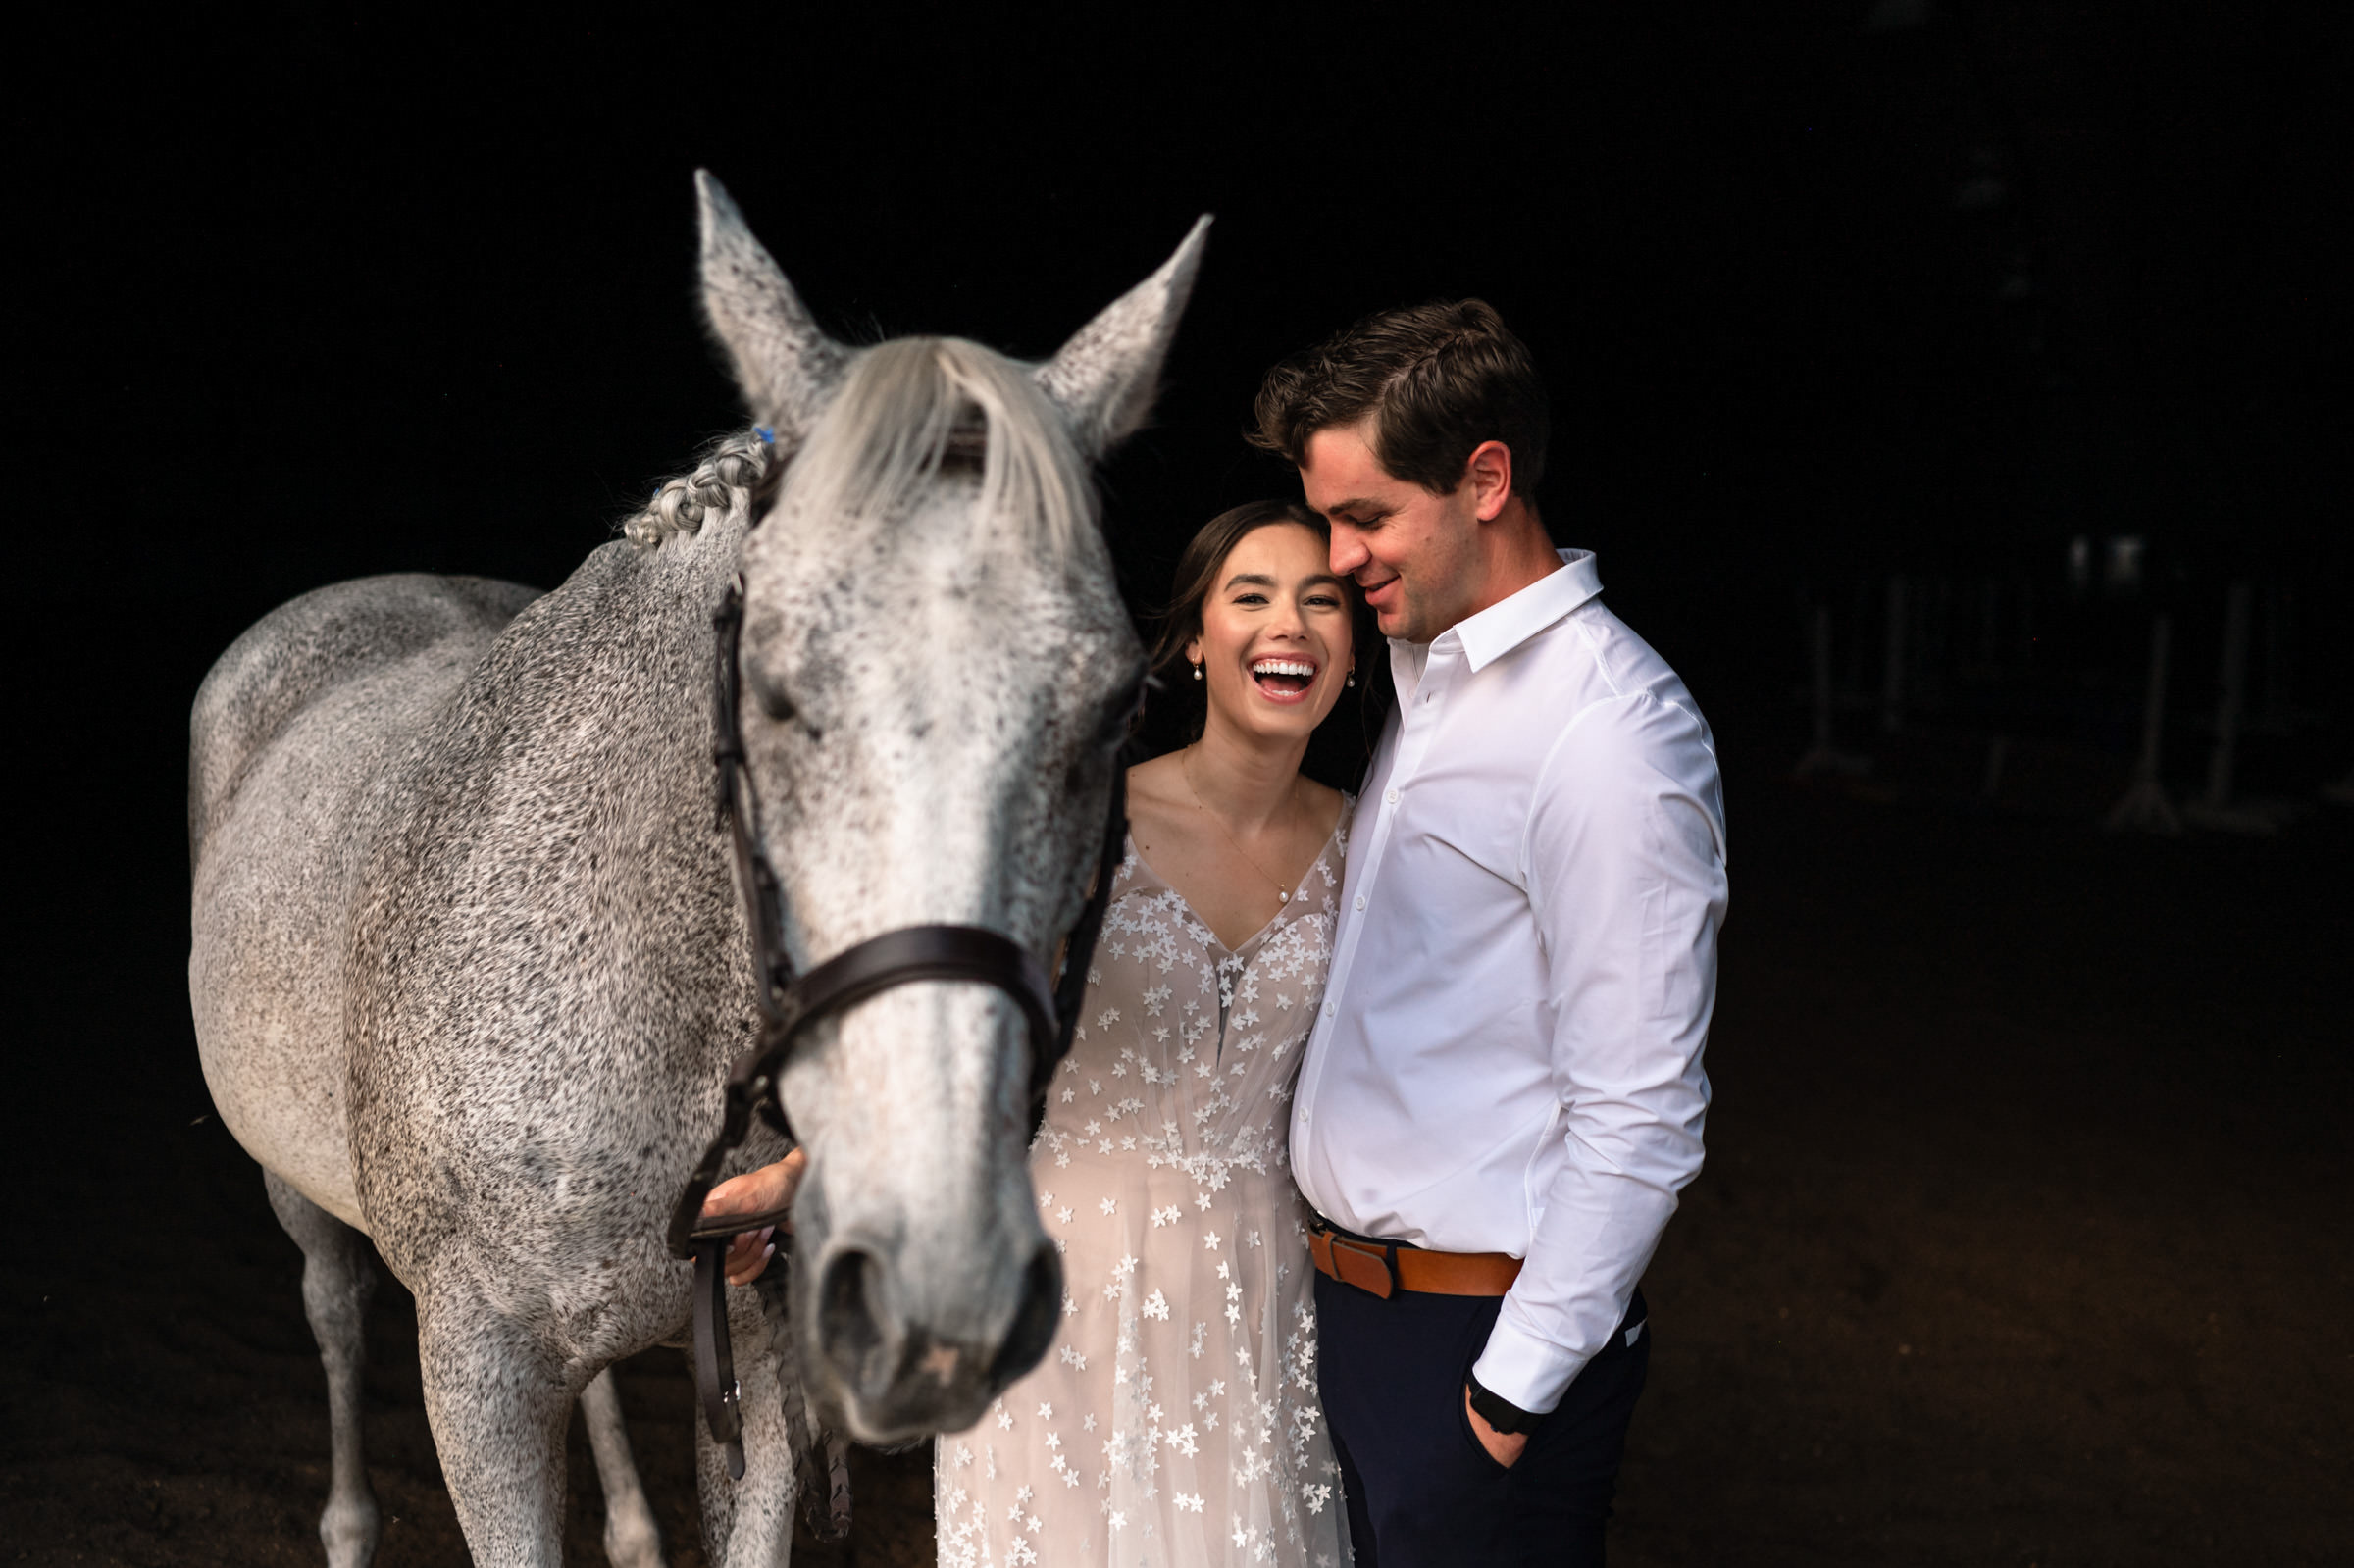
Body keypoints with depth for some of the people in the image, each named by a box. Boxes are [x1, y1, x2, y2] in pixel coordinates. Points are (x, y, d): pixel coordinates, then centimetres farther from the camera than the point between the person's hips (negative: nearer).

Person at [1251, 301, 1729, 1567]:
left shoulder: (1610, 737, -21)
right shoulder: (1431, 681, 9)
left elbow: (1639, 1124, -22)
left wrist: (1517, 1385, -18)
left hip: (1483, 1325, -8)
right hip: (1354, 1301, 9)